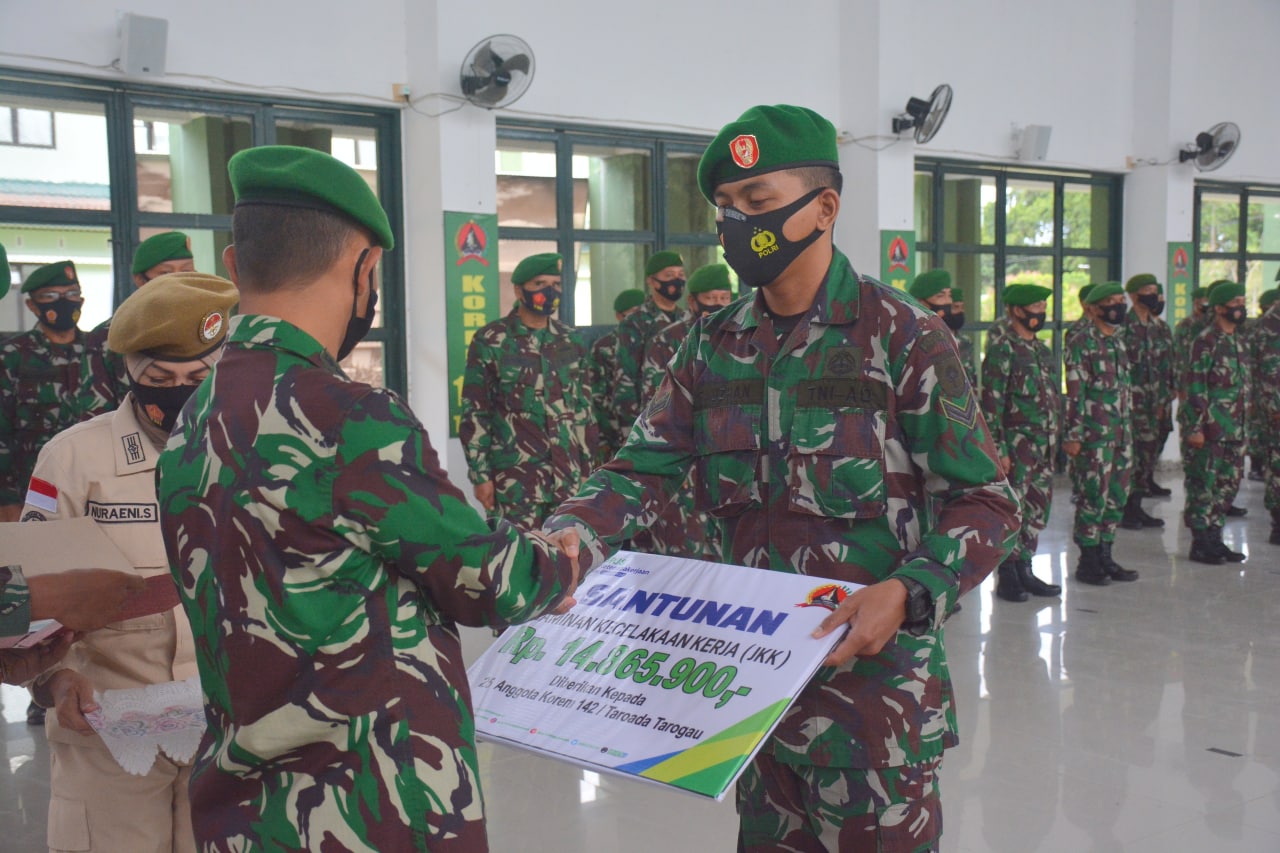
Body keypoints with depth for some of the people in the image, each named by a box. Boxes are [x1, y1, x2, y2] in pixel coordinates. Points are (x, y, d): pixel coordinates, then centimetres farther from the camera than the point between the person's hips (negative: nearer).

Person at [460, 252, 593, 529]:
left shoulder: (571, 342, 10)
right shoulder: (491, 341, -4)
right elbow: (474, 414, -4)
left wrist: (586, 467, 11)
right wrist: (480, 474, -8)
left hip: (567, 475, 5)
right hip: (515, 477, -4)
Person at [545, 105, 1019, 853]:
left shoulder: (905, 335, -10)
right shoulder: (714, 346, 5)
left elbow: (985, 504, -9)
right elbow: (646, 469, -1)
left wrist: (908, 592, -26)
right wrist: (564, 540, -21)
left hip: (873, 671, -5)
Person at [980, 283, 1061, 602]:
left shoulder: (1040, 348, 14)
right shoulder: (1002, 348, -11)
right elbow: (991, 401, -15)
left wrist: (1052, 440, 18)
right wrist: (998, 449, -18)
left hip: (1043, 445, 8)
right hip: (1017, 443, -8)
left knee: (1037, 509, 12)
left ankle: (1024, 570, 22)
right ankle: (1006, 577, 6)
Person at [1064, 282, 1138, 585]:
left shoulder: (1119, 341, 15)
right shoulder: (1082, 343, -10)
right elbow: (1074, 393, -14)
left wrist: (1128, 429, 20)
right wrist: (1072, 435, -17)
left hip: (1122, 433, 8)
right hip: (1094, 434, -8)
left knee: (1117, 497, 11)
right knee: (1094, 497, -4)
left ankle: (1104, 556, 22)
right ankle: (1087, 562, 8)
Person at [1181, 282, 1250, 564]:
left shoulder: (1237, 342, 15)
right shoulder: (1206, 341, -11)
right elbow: (1195, 386, -15)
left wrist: (1243, 426, 19)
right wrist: (1195, 427, -18)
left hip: (1234, 429, 9)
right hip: (1211, 429, -9)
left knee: (1228, 485, 12)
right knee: (1203, 485, -2)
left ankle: (1214, 540, 20)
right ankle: (1200, 544, 5)